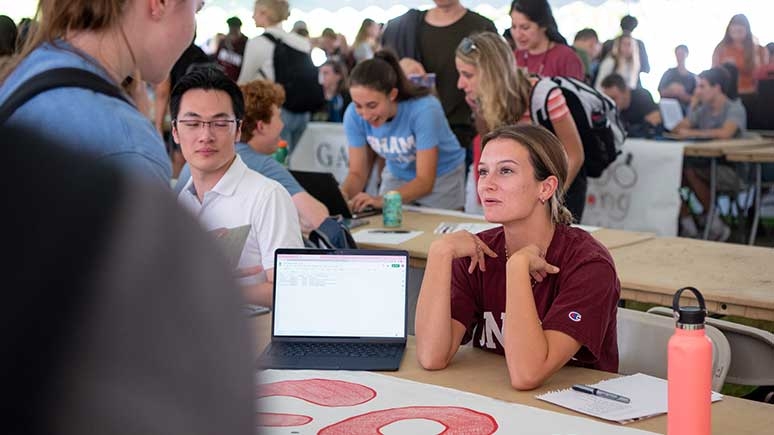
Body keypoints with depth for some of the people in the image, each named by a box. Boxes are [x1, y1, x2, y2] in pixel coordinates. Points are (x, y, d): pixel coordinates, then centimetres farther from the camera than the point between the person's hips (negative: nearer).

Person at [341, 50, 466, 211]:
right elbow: (357, 173, -11)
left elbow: (425, 181, -30)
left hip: (441, 178, -2)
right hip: (397, 177, 2)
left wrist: (382, 200, -44)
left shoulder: (424, 110, -30)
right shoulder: (353, 115, -19)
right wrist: (344, 194, -34)